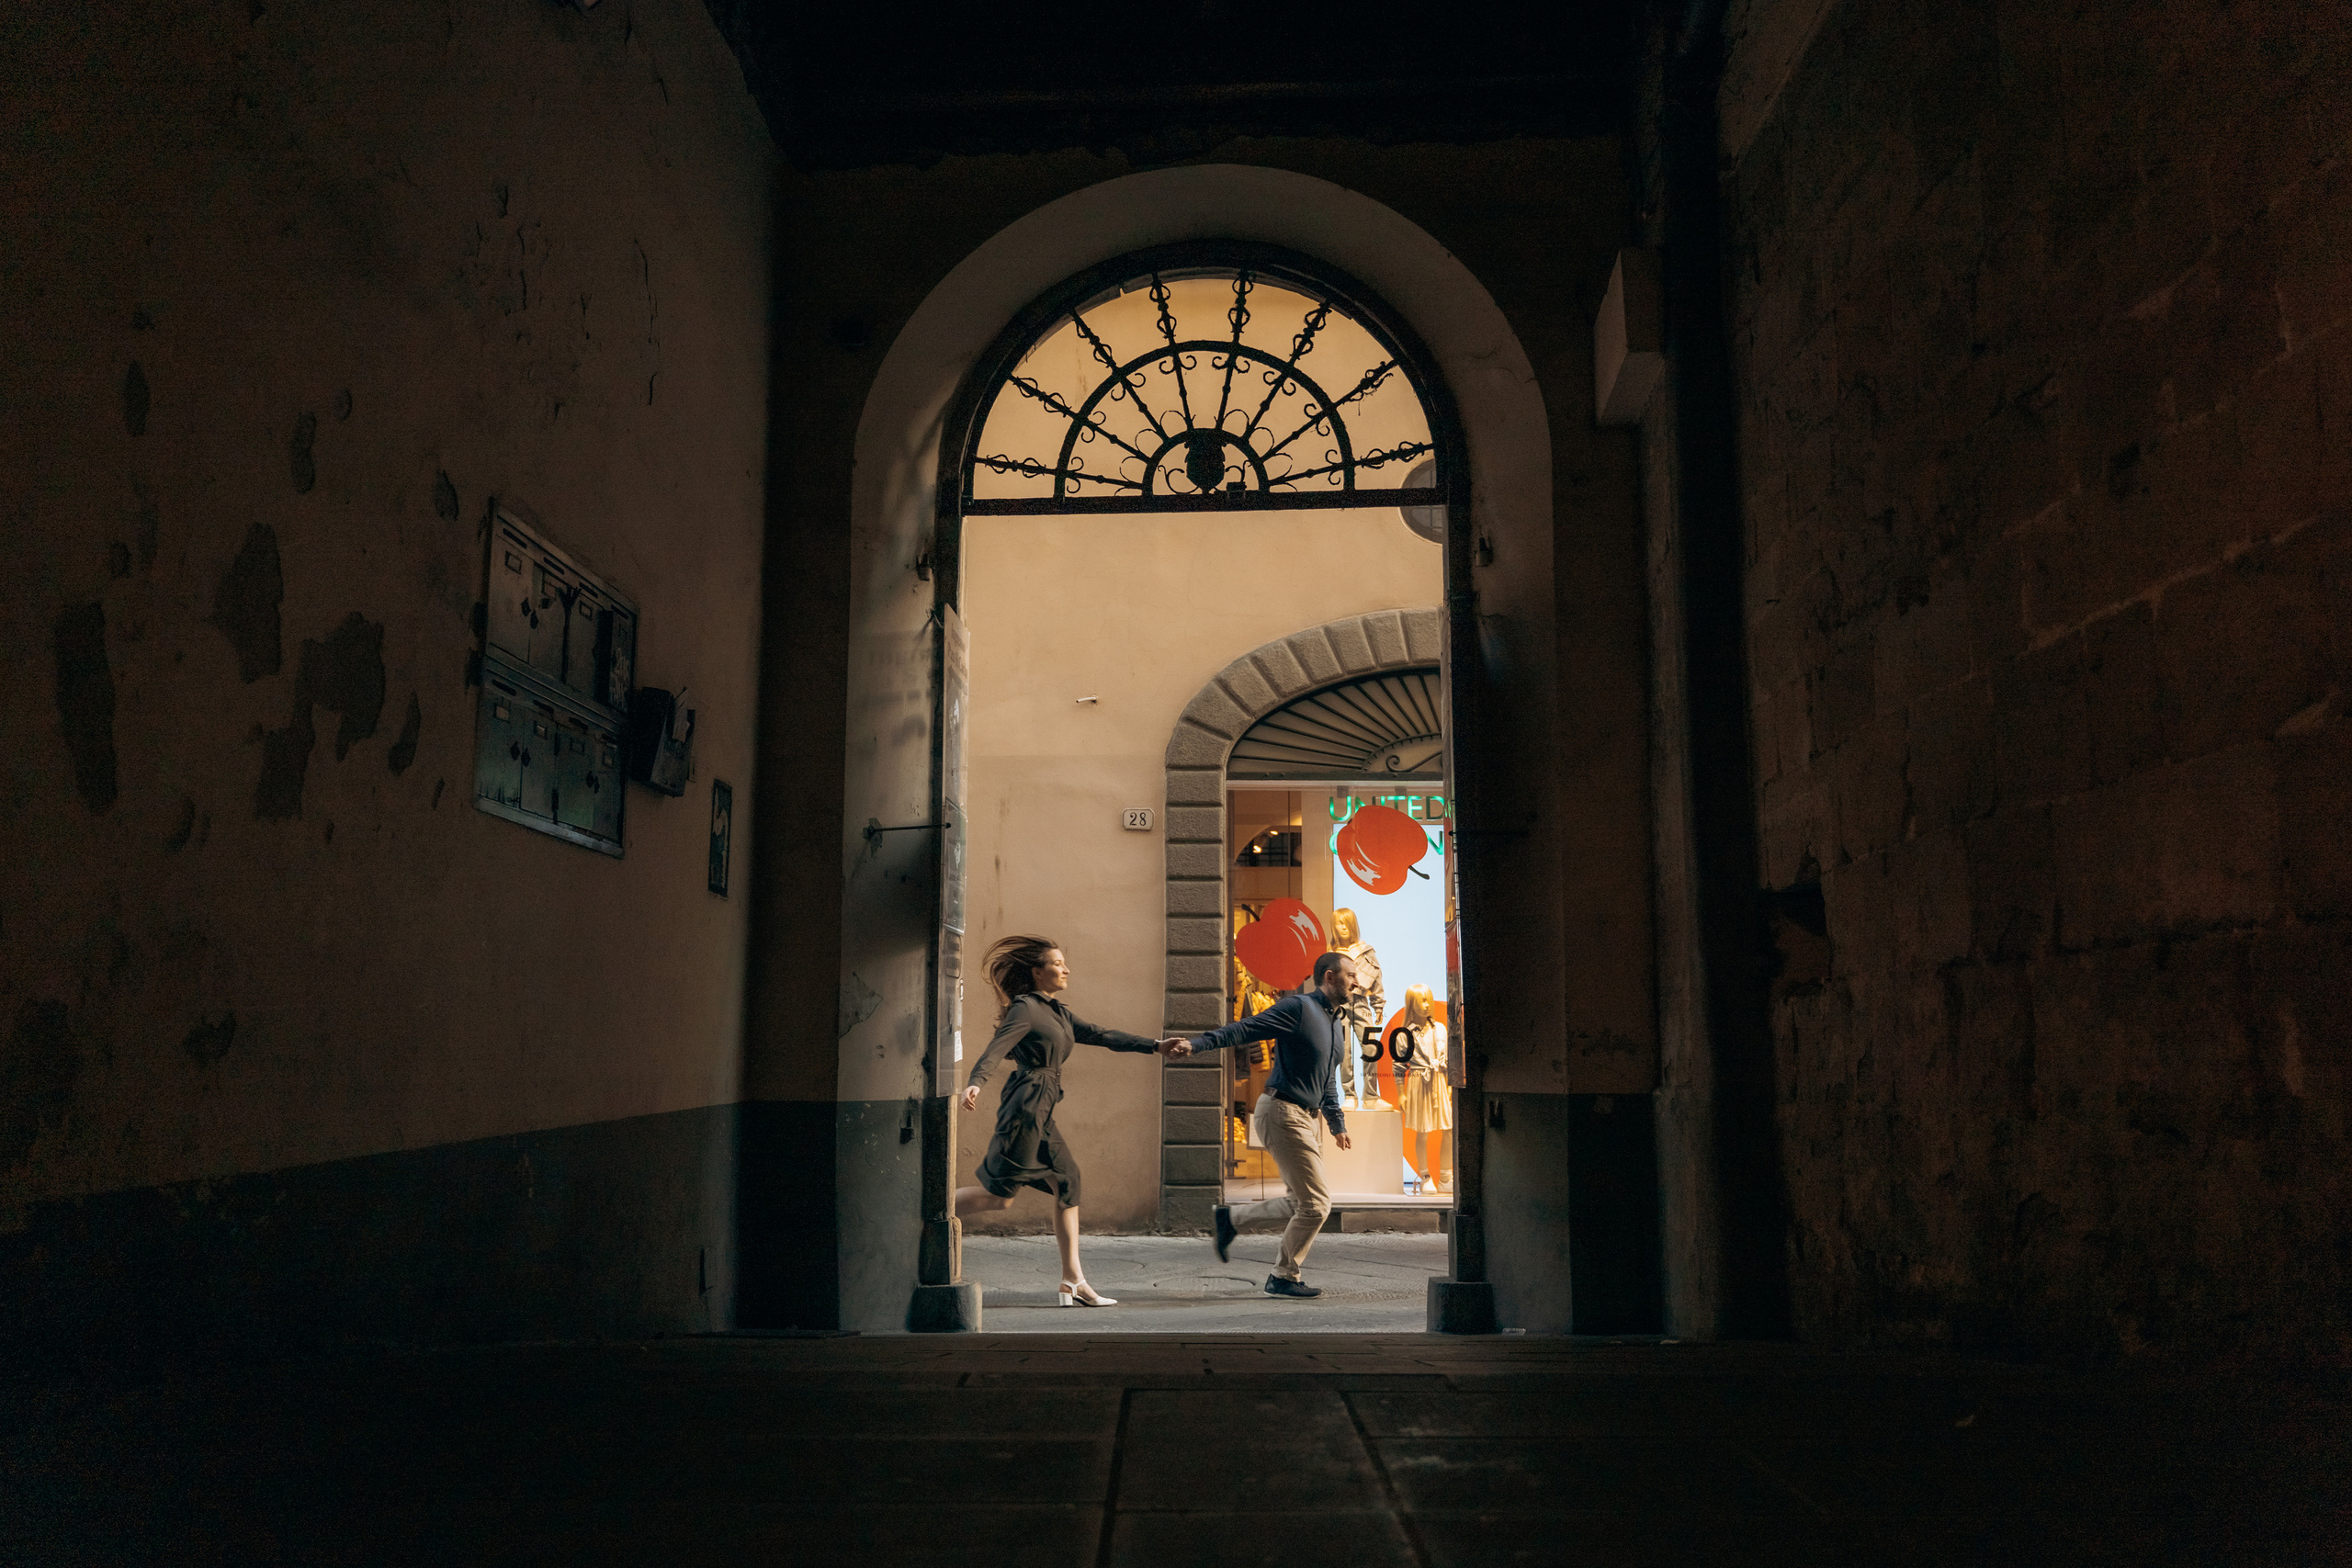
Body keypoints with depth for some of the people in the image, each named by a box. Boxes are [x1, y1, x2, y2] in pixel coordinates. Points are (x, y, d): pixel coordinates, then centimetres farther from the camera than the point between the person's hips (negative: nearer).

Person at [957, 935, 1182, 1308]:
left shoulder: (1057, 1012, 18)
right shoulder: (1025, 1008, -8)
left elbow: (1102, 1036, 19)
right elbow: (997, 1048, -21)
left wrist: (1156, 1046, 15)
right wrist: (975, 1082, -40)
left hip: (1040, 1114, 9)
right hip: (1026, 1107, -9)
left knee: (1068, 1183, 4)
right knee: (998, 1194, -7)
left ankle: (1073, 1282, 5)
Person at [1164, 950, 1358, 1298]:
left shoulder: (1338, 1022, 15)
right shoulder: (1299, 1007, -13)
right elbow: (1246, 1029, -20)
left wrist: (1337, 1123, 23)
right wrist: (1195, 1043, -30)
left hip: (1307, 1118, 9)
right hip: (1283, 1112, -9)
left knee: (1302, 1203, 12)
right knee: (1316, 1202, -7)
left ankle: (1232, 1217, 24)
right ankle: (1283, 1277, 9)